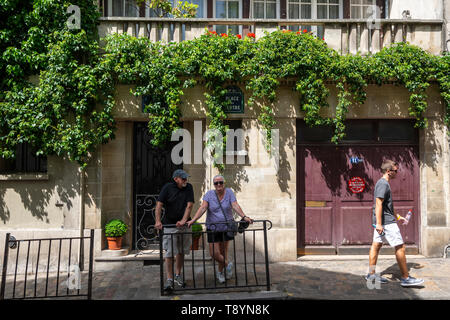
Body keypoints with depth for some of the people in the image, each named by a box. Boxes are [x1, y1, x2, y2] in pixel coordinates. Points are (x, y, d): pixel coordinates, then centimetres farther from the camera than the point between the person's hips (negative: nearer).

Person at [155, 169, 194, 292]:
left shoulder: (189, 188, 0)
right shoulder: (167, 187, -7)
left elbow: (189, 205, -5)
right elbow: (159, 204, -11)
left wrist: (183, 220, -17)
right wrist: (158, 221, -23)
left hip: (183, 225, 3)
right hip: (169, 224, -3)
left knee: (181, 251, 11)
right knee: (169, 252, -4)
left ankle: (178, 275, 27)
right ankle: (169, 279, 5)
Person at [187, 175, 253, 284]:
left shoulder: (229, 192, -4)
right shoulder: (209, 194, -5)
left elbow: (235, 206, -14)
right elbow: (203, 208, -14)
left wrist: (244, 217, -30)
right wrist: (193, 220, -28)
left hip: (226, 227, 0)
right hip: (213, 228, 0)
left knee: (223, 252, 9)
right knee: (214, 253, -4)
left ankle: (220, 272, 34)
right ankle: (228, 264, 26)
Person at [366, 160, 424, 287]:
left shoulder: (382, 183, 18)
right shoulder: (383, 183, -14)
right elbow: (378, 204, -22)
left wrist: (397, 216, 28)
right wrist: (379, 223, -25)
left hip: (381, 221, 10)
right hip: (386, 221, -10)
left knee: (376, 245, 9)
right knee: (400, 247, -3)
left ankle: (371, 274, 14)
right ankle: (405, 278, 5)